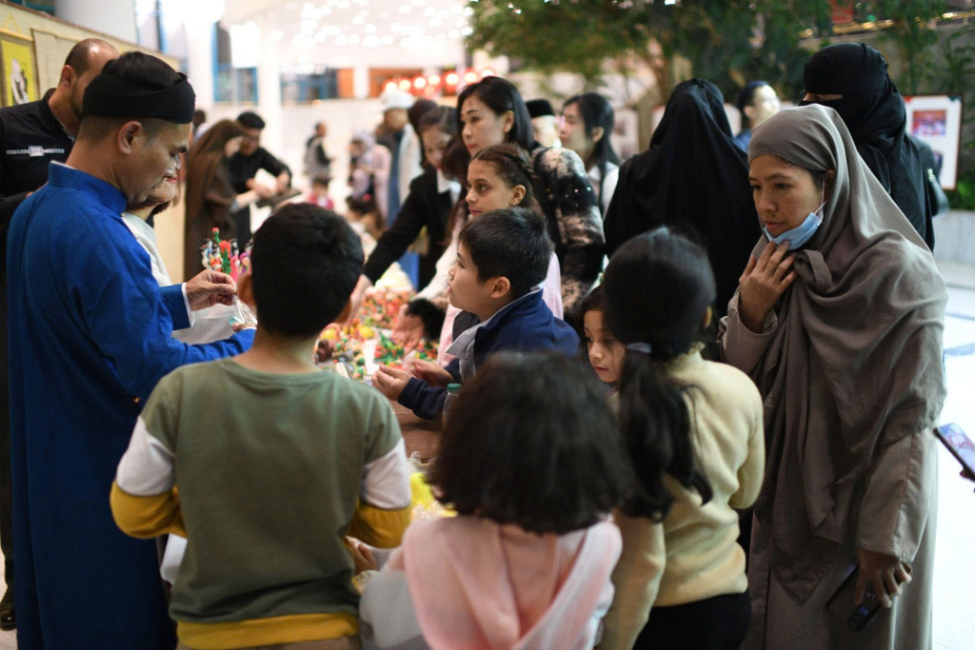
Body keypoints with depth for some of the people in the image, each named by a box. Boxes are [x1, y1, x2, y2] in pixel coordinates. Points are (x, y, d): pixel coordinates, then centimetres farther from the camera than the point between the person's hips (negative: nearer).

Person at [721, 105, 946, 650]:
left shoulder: (897, 271, -19)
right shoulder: (774, 260, -1)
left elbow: (914, 418, -17)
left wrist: (886, 537, -16)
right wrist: (750, 314, -16)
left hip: (865, 497, -5)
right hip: (785, 497, 5)